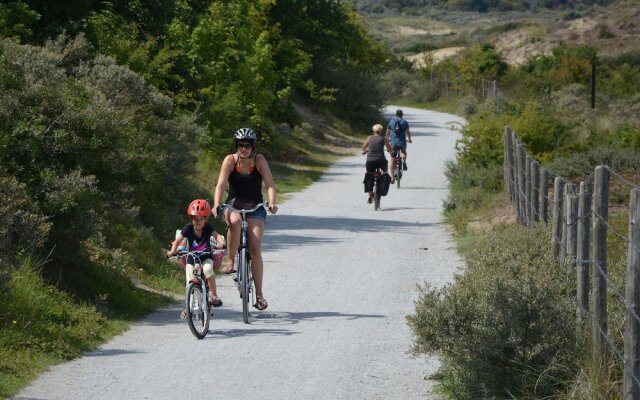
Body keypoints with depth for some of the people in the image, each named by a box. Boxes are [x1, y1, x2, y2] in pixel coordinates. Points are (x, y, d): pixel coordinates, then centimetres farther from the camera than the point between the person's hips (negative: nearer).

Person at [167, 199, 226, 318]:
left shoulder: (207, 228, -14)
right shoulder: (188, 228, -14)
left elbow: (217, 235, -26)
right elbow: (178, 240, -15)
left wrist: (221, 242, -48)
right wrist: (172, 250, -33)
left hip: (206, 258, -1)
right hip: (192, 259, 1)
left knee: (207, 269, -33)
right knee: (190, 284, -9)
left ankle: (214, 296, -21)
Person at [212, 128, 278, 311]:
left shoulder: (259, 160, -9)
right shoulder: (230, 160, -9)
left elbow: (270, 184, -14)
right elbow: (221, 184, -18)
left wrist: (272, 203, -33)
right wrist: (216, 205, -34)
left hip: (255, 208, 0)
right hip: (233, 205, 0)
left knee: (255, 248, -13)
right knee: (235, 221, -38)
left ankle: (259, 294, -9)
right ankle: (231, 261, -24)